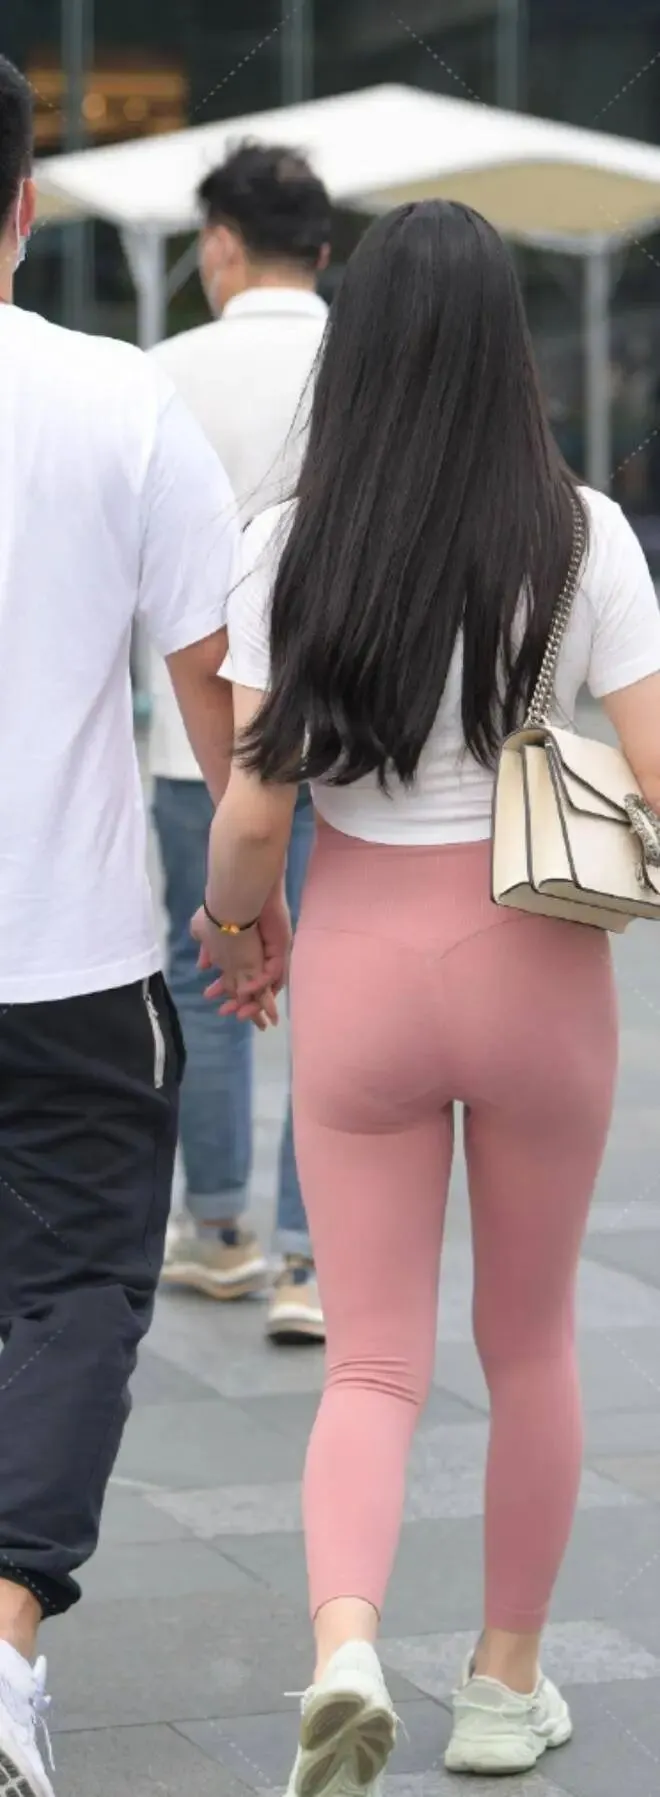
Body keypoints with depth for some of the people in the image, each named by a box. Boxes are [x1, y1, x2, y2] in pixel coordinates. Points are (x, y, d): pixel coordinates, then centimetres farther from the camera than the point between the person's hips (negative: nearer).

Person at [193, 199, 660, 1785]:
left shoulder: (294, 544, -7)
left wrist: (235, 928, 11)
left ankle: (345, 1644, -18)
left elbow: (253, 806, -8)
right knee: (529, 1340, 19)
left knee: (373, 1363, 7)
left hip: (359, 962, 0)